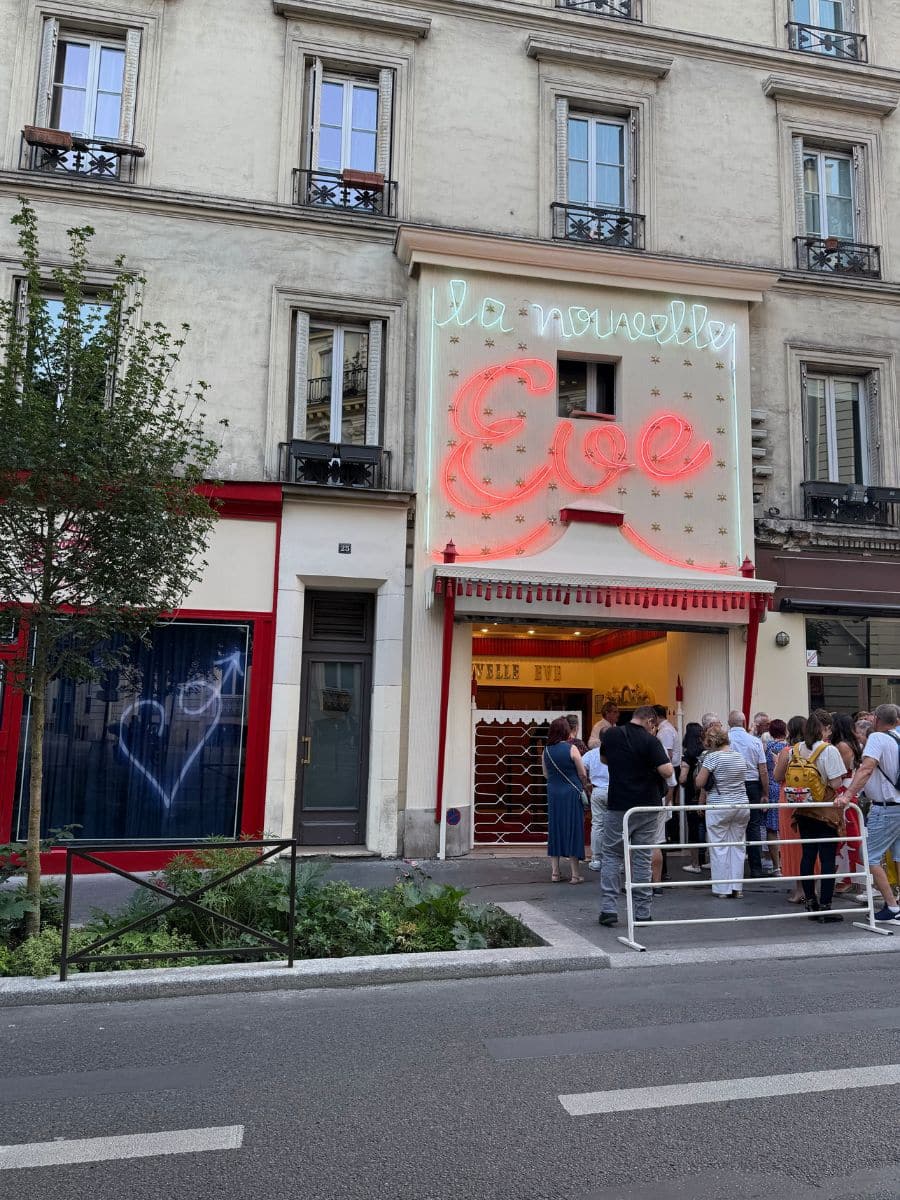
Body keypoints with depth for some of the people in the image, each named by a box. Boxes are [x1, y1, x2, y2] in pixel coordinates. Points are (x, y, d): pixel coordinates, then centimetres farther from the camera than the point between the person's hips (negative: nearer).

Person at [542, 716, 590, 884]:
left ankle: (555, 872, 15)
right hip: (571, 794, -4)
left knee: (554, 830, 11)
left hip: (553, 793, 4)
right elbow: (582, 774, -6)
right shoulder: (571, 749, -12)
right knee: (573, 830, 4)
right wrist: (585, 786, 12)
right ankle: (575, 873, 8)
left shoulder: (546, 750, 1)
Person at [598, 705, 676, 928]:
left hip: (618, 805, 1)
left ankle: (608, 908, 1)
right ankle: (642, 913, 11)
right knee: (642, 859, 8)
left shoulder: (611, 735, 1)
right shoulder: (650, 741, -11)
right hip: (647, 807, -1)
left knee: (611, 856, 10)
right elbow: (667, 771, -19)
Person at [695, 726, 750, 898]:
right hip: (741, 806, 6)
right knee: (738, 846, 12)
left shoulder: (713, 757, -13)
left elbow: (700, 783, -12)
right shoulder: (740, 756, 6)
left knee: (719, 848, 3)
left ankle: (722, 889, 7)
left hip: (718, 808, -6)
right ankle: (737, 888, 15)